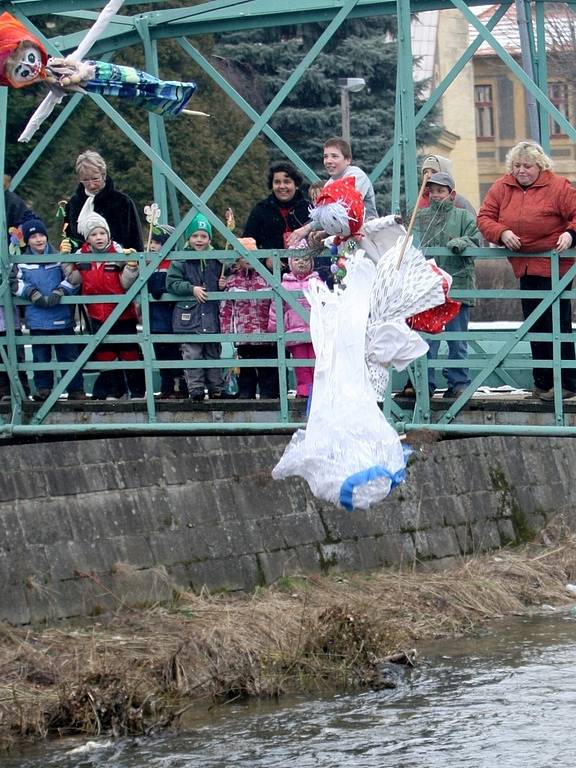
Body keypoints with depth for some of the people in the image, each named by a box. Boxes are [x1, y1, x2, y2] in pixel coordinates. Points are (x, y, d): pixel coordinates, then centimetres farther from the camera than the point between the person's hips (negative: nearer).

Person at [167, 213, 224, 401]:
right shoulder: (181, 260, -2)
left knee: (213, 352, 10)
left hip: (211, 314, 3)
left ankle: (216, 388, 15)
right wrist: (192, 289, -15)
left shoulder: (215, 260, 9)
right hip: (188, 316, -3)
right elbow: (172, 283, -6)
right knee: (192, 354, -6)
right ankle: (195, 388, -5)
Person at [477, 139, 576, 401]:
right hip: (525, 266, 6)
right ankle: (543, 382, 19)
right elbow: (485, 217, 4)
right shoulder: (502, 188, 6)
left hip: (552, 264, -6)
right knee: (535, 325, 11)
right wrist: (502, 233, -14)